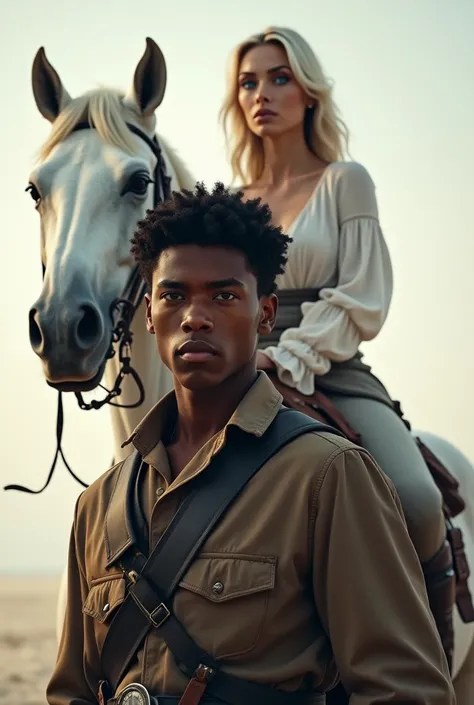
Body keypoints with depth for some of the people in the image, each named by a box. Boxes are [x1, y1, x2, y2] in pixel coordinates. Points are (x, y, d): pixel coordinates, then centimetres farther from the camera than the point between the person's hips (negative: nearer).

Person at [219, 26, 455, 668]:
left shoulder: (344, 182, 7)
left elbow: (361, 303, -2)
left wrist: (286, 358, -16)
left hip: (332, 378, -3)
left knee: (416, 499, -30)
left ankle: (437, 646, -9)